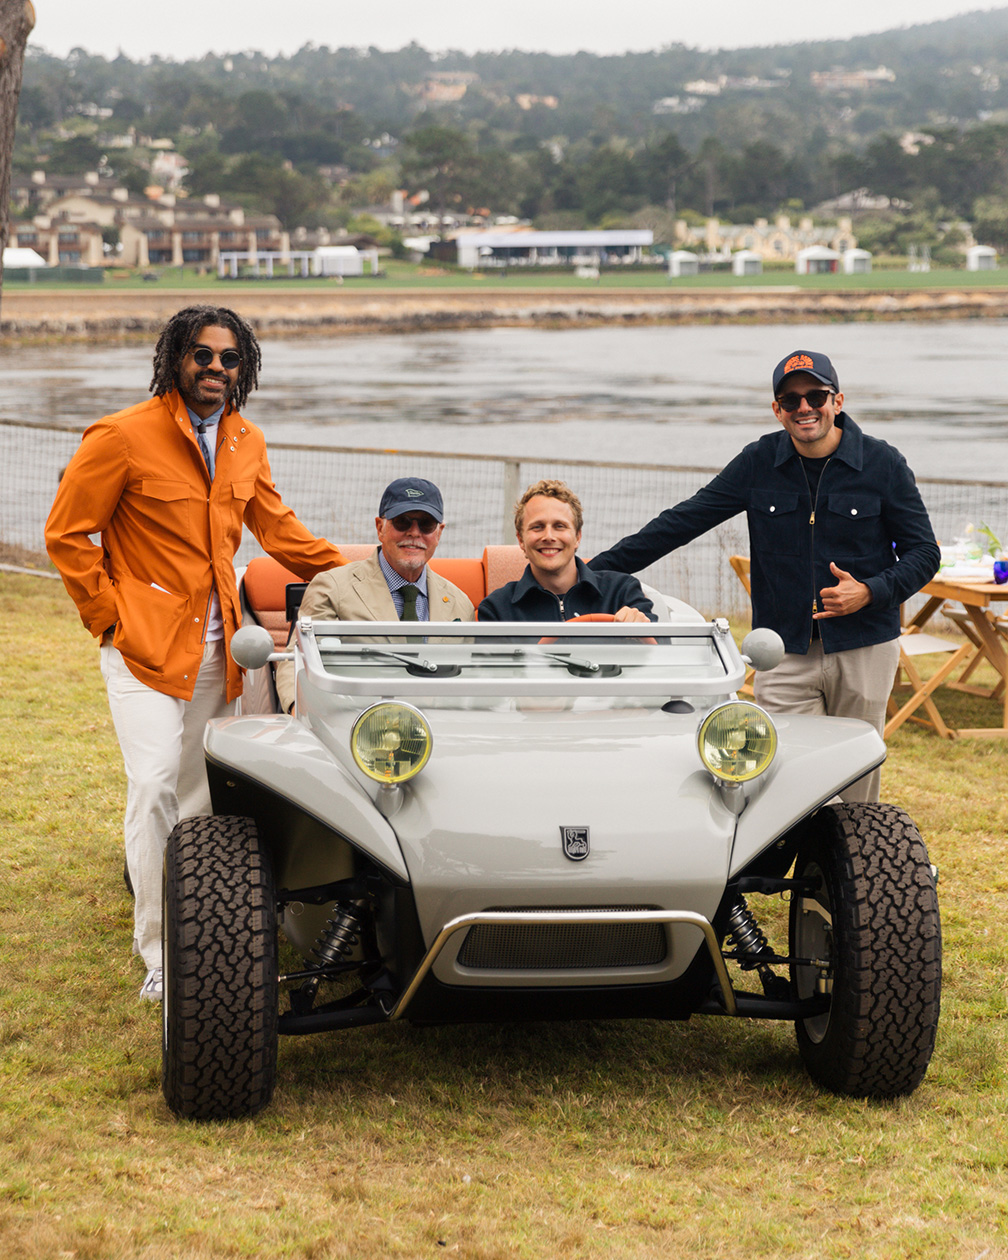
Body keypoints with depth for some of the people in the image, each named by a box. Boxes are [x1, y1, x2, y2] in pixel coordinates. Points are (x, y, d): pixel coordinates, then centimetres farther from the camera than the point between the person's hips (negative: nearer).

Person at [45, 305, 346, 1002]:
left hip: (216, 649, 6)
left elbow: (278, 528, 21)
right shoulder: (124, 437, -10)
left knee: (199, 793, 8)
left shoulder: (246, 443, 9)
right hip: (145, 646, -6)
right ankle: (158, 953, -4)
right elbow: (67, 534, -5)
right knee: (154, 787, -12)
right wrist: (110, 616, -7)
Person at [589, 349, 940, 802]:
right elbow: (683, 521, 6)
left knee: (856, 791, 3)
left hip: (863, 650, -1)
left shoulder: (882, 463, 0)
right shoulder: (760, 462, 3)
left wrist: (870, 592, -14)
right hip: (784, 654, 1)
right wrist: (597, 569, 2)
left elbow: (923, 552, 4)